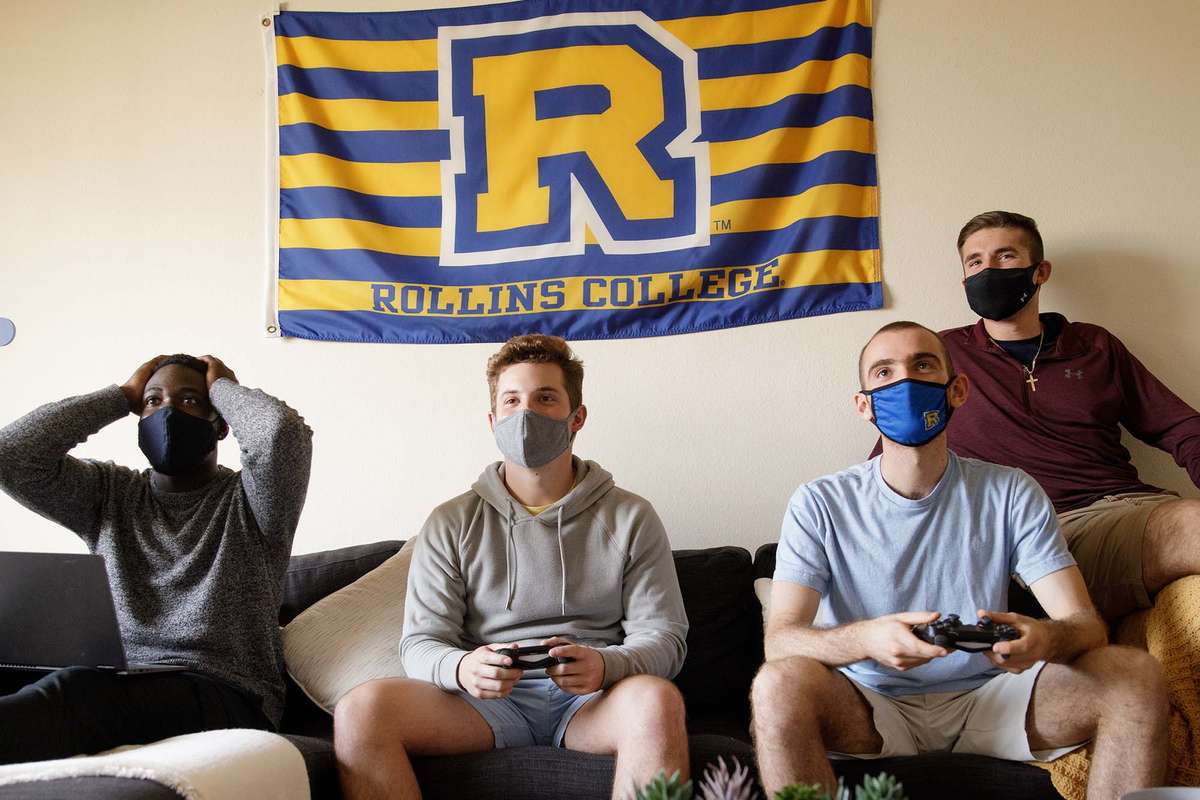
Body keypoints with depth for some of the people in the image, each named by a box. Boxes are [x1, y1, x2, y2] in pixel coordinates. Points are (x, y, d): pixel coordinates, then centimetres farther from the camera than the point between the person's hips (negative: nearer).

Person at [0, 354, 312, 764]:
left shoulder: (248, 501, 5)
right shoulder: (107, 494, 19)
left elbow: (282, 432, -18)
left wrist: (223, 388, 4)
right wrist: (123, 396, 11)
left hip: (221, 695, -4)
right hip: (113, 685, 4)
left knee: (77, 691, -35)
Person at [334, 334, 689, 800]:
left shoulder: (630, 518, 8)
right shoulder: (451, 524, 11)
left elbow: (663, 635, 4)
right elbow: (421, 642, 6)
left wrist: (605, 665, -20)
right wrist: (460, 668, -20)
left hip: (593, 700, -1)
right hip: (488, 699, 1)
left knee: (655, 698, -36)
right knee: (359, 709, -26)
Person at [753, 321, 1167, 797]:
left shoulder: (1011, 495, 2)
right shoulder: (819, 505, -4)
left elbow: (1085, 622, -5)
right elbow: (779, 640, -15)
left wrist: (1046, 638, -31)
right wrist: (864, 639, -38)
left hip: (986, 702, 2)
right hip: (871, 710, -2)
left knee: (1136, 675, -20)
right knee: (779, 684, -34)